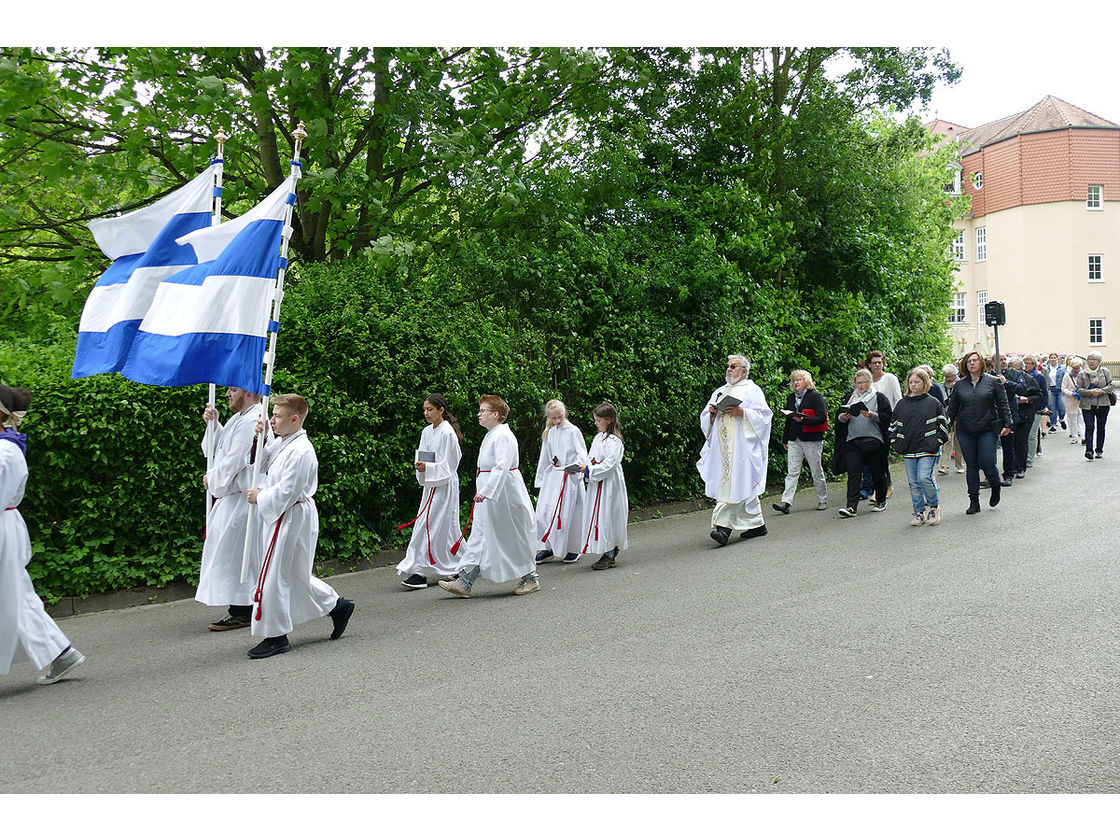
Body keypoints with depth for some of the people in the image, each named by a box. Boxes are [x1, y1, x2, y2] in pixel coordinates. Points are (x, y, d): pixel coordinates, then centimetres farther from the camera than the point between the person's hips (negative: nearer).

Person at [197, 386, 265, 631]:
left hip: (240, 498, -11)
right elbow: (215, 449, 22)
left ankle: (242, 612, 3)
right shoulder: (239, 418, 16)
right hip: (232, 495, 11)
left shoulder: (251, 422, -18)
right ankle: (240, 609, 23)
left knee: (234, 552, -5)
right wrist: (213, 425, 6)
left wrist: (212, 478, -5)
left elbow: (234, 461, -20)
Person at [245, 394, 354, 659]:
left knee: (274, 576, -2)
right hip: (279, 517, 10)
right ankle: (337, 606, 31)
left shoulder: (300, 451, -20)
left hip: (291, 517, -10)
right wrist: (259, 439, 5)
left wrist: (260, 497, -10)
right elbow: (263, 463, 21)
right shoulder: (281, 443, 10)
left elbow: (287, 491, -23)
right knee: (295, 575, 17)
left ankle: (276, 637, 9)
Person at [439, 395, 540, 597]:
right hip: (490, 494, 10)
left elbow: (502, 466, -27)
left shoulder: (503, 435, -17)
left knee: (513, 538, 1)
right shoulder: (491, 435, 14)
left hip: (504, 494, -10)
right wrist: (482, 491, 24)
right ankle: (464, 582, 4)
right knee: (480, 535, 5)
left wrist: (485, 491, -33)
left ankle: (531, 578, 17)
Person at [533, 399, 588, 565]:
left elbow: (582, 453, -9)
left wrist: (576, 465, -30)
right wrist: (540, 479, 19)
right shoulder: (548, 433, 11)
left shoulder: (573, 431, -5)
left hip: (570, 477, -5)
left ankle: (573, 550, 11)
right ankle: (549, 547, 13)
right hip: (552, 476, 5)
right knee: (544, 512, 0)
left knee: (569, 513, -3)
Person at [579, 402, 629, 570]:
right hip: (597, 485, 9)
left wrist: (589, 469, -22)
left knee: (607, 517, -5)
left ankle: (609, 556, 2)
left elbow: (609, 464, -21)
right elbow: (592, 459, 18)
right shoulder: (598, 438, 14)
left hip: (609, 485, -9)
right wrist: (583, 467, -3)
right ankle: (610, 553, 18)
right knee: (598, 517, 10)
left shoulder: (614, 441, -14)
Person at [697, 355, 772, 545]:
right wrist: (712, 412, -1)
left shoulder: (752, 390, 4)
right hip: (723, 447, 6)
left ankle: (724, 526, -21)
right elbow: (705, 419, 21)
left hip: (742, 445, -6)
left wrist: (742, 412, -17)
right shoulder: (719, 392, 21)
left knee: (735, 484, -14)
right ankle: (757, 524, 15)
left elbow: (764, 414, -5)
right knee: (745, 486, 7)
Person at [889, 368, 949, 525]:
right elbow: (893, 425, 17)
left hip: (927, 449, -4)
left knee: (924, 478, -15)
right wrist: (896, 443, 8)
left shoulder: (933, 402, 1)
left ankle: (934, 506, 8)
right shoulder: (902, 404, 10)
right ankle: (919, 513, 15)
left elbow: (943, 424, 5)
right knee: (913, 483, 6)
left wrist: (938, 441, -3)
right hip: (908, 451, 4)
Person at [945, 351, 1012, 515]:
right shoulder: (960, 384, 8)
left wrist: (1007, 424, -6)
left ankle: (995, 488, 25)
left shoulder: (993, 382, 2)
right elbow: (952, 408, 12)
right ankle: (974, 501, 12)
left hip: (987, 430, -2)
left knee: (987, 463, -7)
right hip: (965, 432, 3)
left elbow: (1003, 404, 2)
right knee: (971, 466, 5)